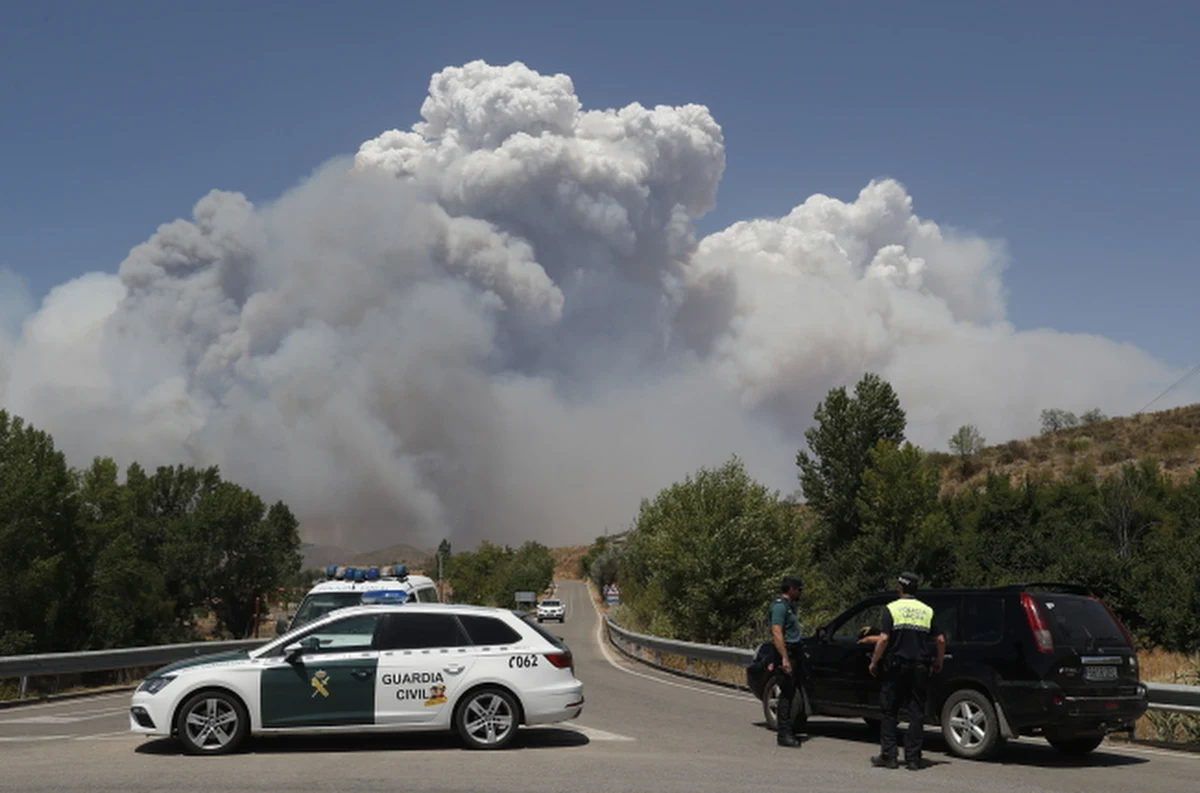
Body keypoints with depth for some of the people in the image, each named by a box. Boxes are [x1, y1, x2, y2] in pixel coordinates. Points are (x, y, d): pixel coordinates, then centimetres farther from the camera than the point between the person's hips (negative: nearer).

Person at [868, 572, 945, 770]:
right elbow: (940, 639, 4)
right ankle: (913, 758, 3)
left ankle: (888, 755, 5)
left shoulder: (892, 609, -3)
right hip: (920, 669, 3)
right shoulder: (927, 611, 7)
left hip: (896, 667, -2)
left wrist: (874, 662, -3)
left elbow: (884, 638, -12)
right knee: (916, 713, 5)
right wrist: (938, 663, 17)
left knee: (889, 712, 7)